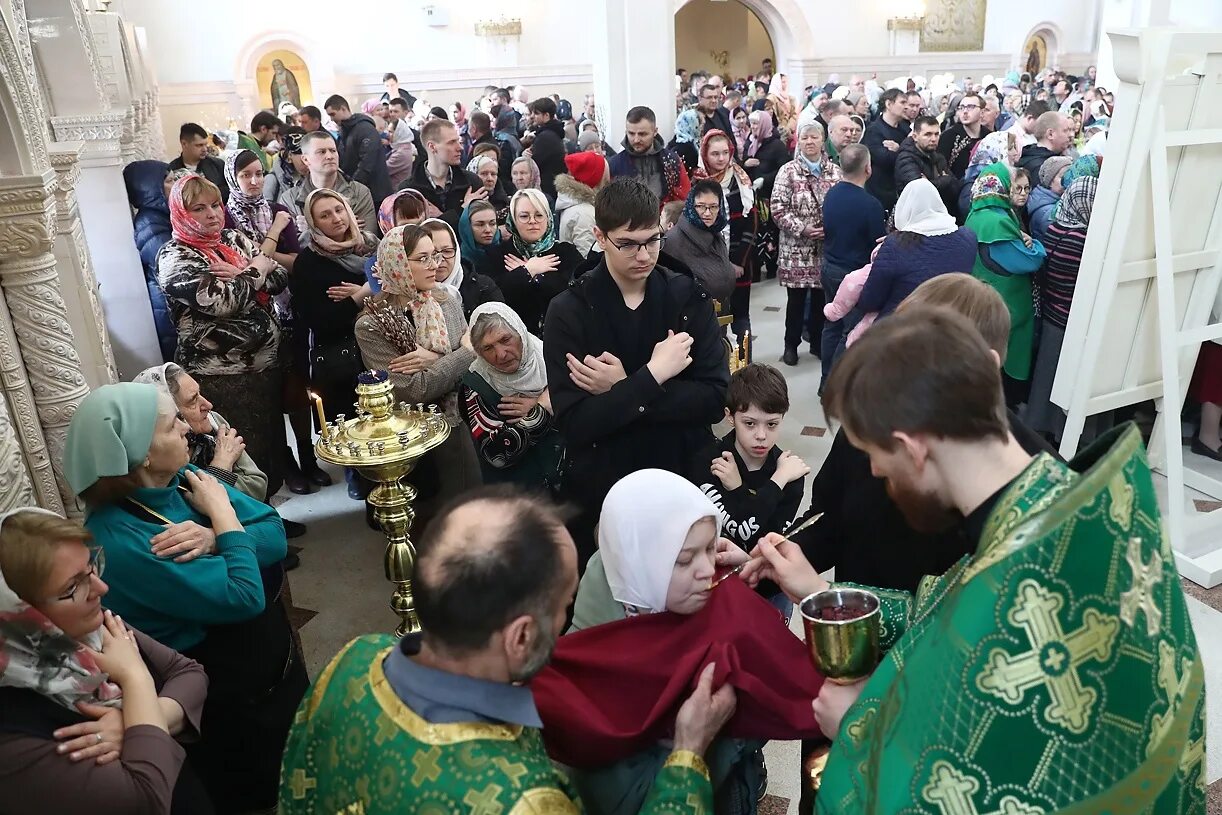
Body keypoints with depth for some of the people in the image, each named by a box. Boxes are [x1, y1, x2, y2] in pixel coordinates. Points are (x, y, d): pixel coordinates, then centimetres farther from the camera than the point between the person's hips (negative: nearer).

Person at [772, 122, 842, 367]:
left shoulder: (835, 172, 7)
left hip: (828, 247, 3)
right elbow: (778, 209, -9)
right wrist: (802, 229, -17)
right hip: (797, 247, -3)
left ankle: (818, 342, 24)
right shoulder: (788, 172, -2)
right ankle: (791, 345, 16)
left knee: (822, 297, 9)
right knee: (797, 298, 2)